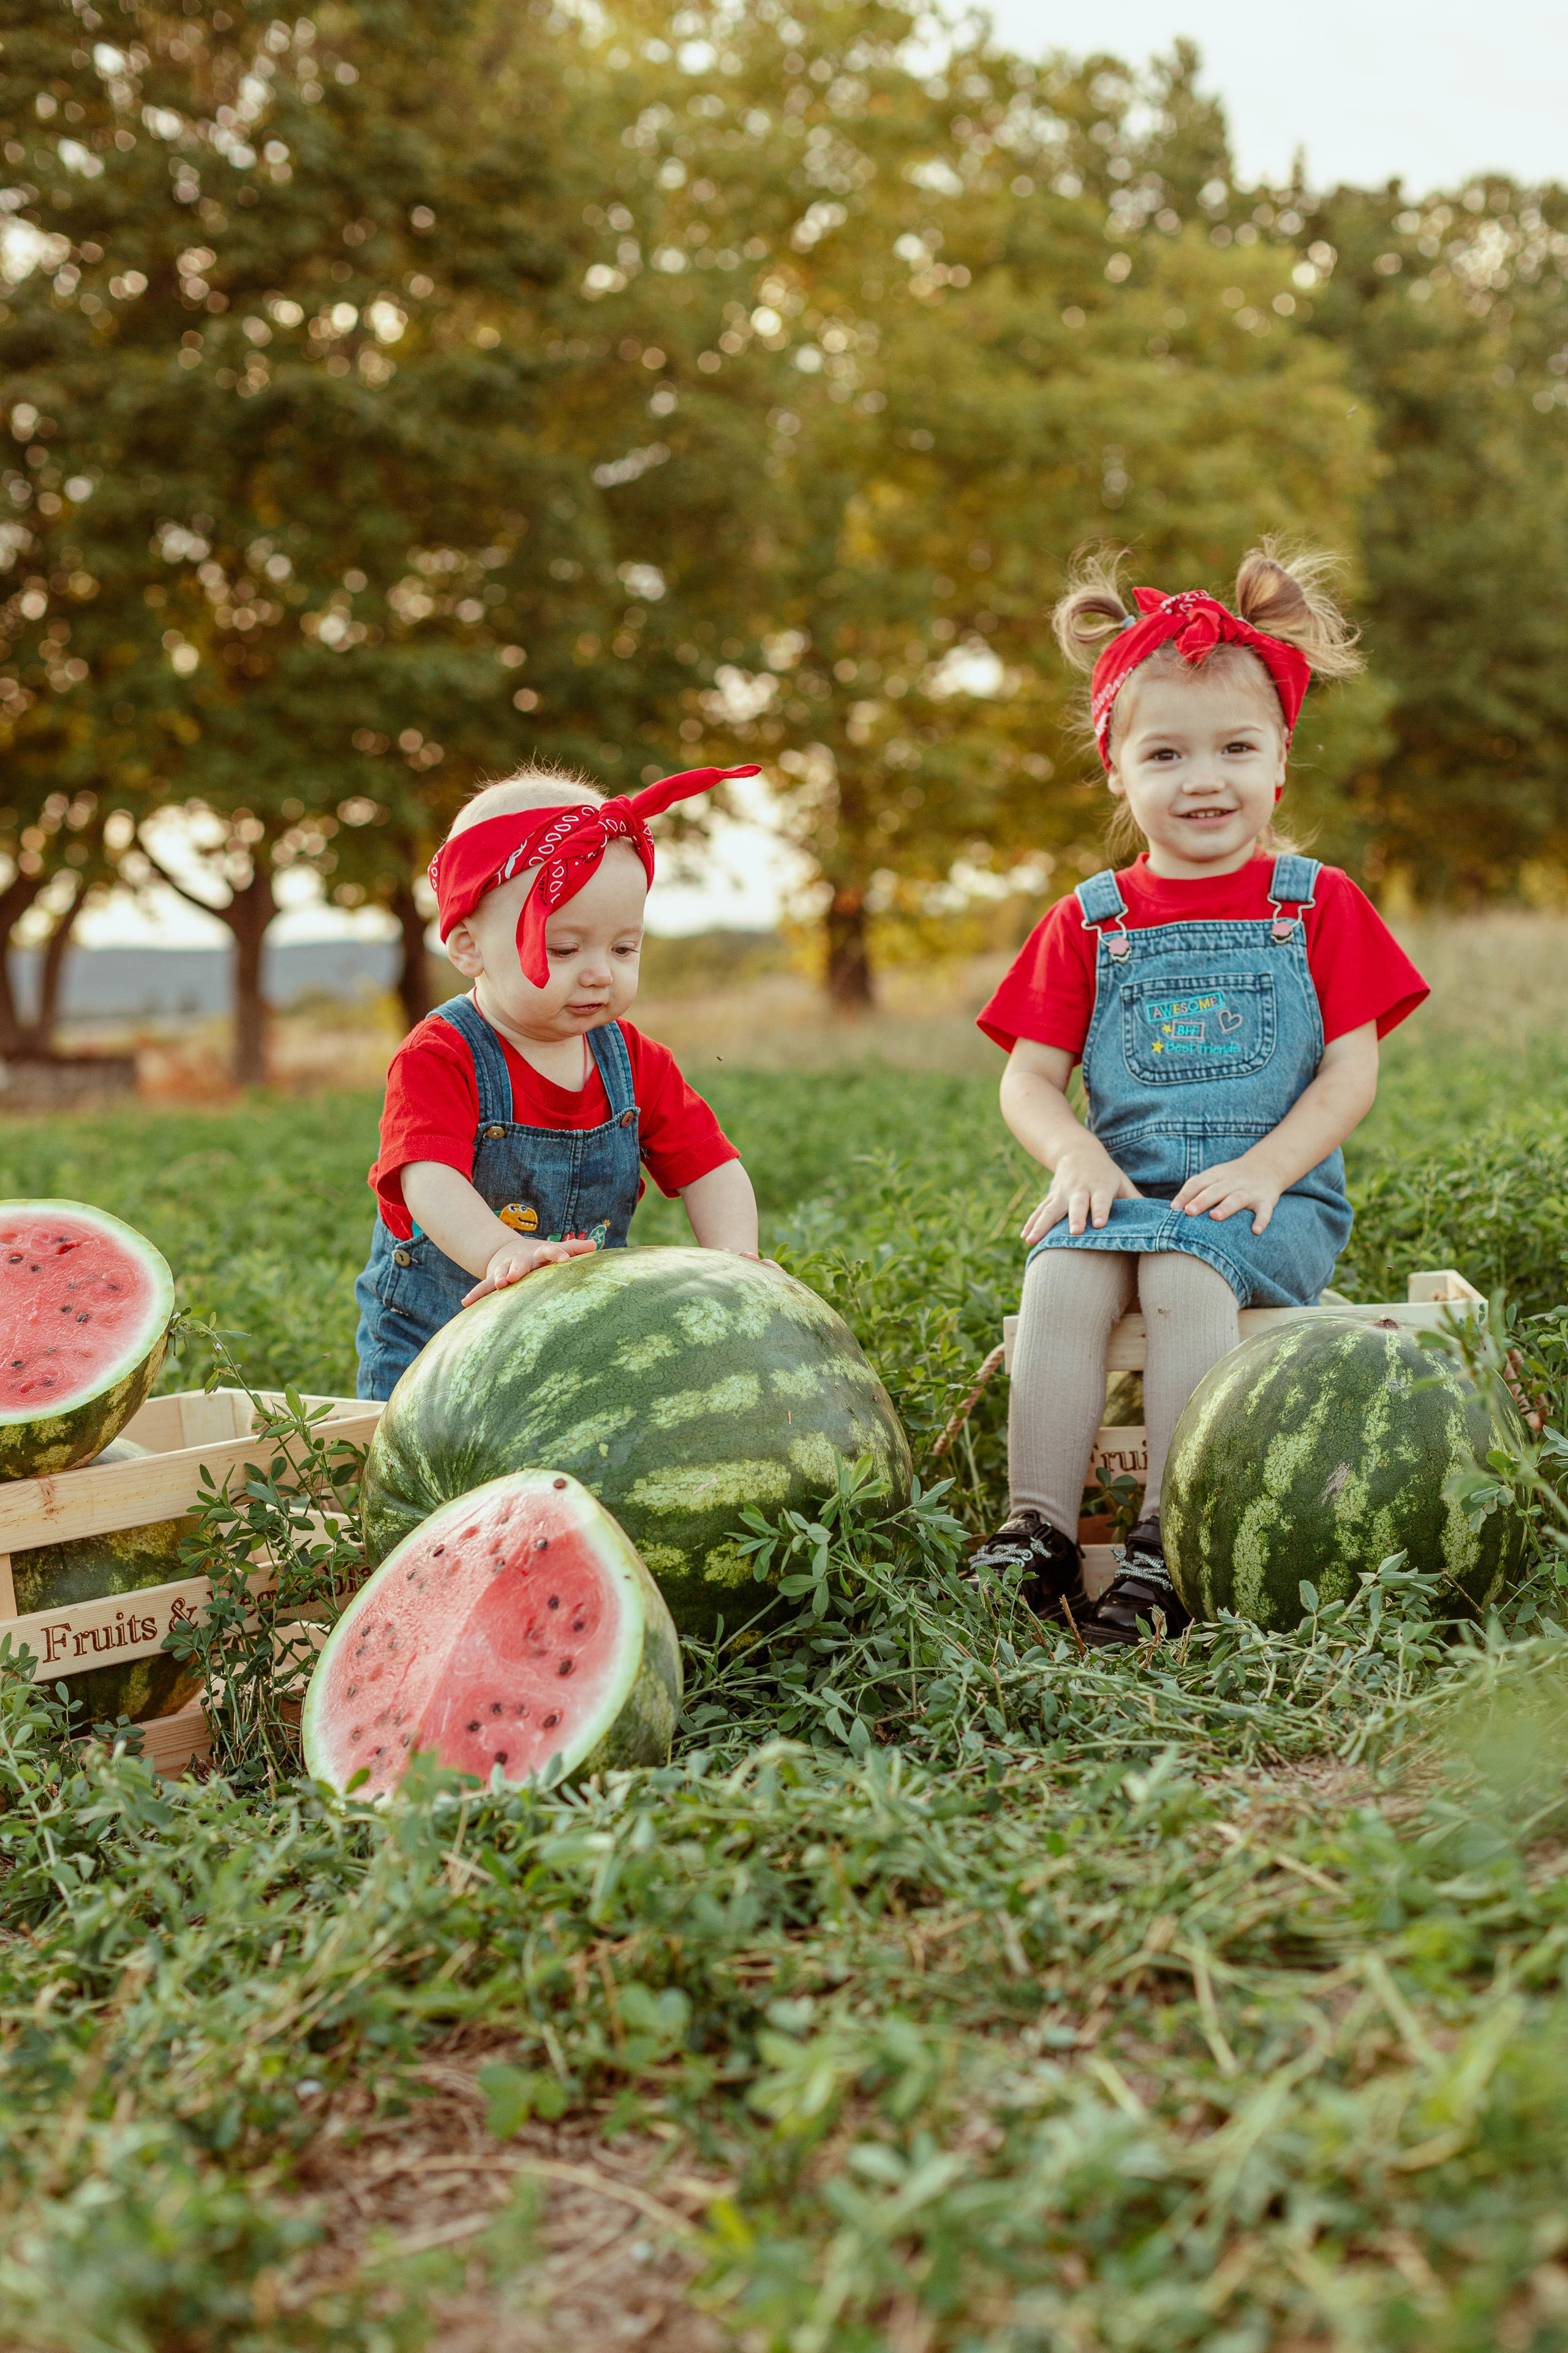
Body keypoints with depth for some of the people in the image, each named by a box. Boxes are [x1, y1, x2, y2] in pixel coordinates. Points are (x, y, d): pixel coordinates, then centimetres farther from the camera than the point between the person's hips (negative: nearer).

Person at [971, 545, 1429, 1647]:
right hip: (1126, 1187, 2)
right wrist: (1078, 1155, -12)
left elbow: (1352, 1072, 2)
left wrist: (1263, 1167, -14)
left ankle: (1167, 1547, -31)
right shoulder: (1089, 921, 12)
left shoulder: (1318, 904, 8)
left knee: (1183, 1273, -33)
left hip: (1271, 1198, -2)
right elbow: (1029, 1077, 9)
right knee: (1062, 1273, -29)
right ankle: (1039, 1528, -28)